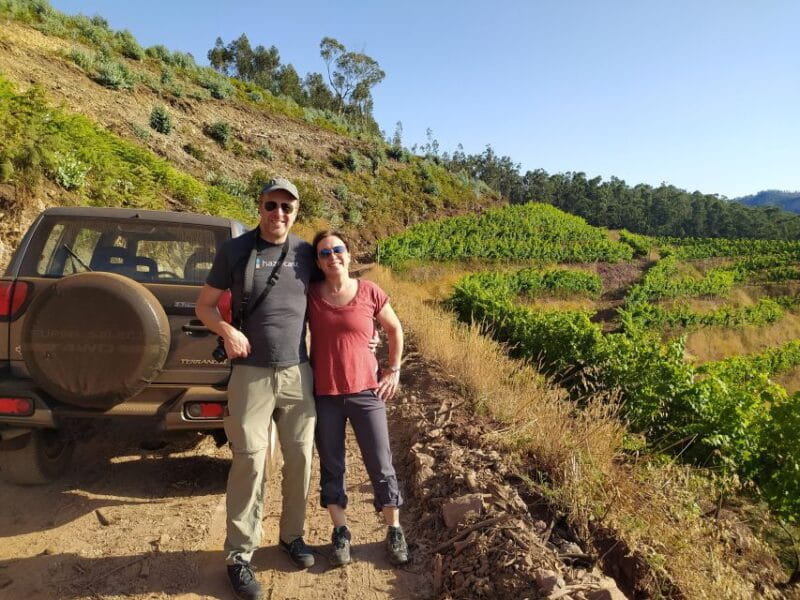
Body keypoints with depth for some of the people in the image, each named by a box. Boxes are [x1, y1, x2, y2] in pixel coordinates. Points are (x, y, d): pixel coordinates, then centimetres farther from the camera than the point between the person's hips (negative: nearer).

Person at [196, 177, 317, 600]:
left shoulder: (306, 253, 4)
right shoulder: (235, 250, -3)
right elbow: (204, 305, 4)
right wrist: (227, 331, -16)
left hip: (298, 373, 3)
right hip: (251, 375, -3)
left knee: (300, 458, 11)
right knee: (250, 462, -1)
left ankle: (292, 535, 31)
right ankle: (239, 555, 15)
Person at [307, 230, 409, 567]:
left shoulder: (370, 293, -5)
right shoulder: (310, 295, -3)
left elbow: (395, 330, 10)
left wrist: (394, 370, 5)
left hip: (366, 390, -1)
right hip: (324, 394, 1)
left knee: (380, 464, 7)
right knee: (331, 466, 11)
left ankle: (395, 531, 25)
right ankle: (340, 533, 28)